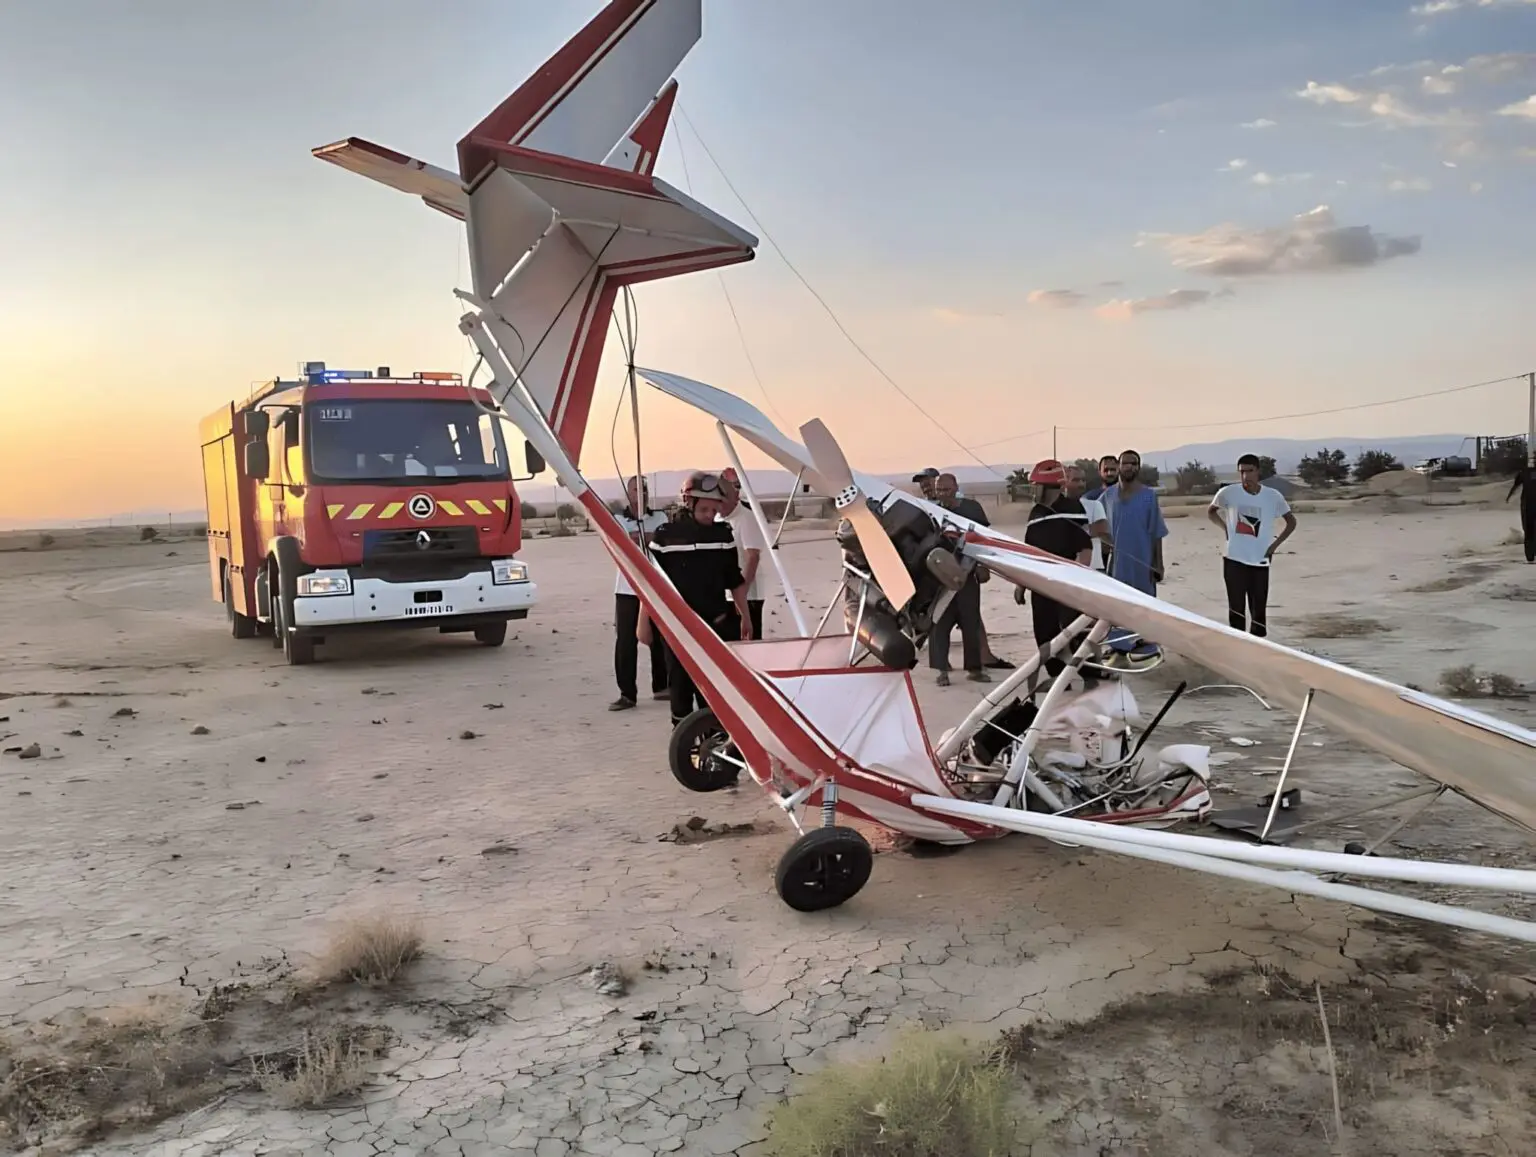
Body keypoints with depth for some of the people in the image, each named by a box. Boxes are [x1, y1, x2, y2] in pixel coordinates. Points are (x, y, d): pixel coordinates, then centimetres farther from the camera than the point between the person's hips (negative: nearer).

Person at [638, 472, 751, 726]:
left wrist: (744, 615, 15)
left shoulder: (722, 533, 3)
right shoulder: (667, 534, -7)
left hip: (716, 623, 3)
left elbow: (734, 580, 12)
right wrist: (644, 621, -2)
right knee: (680, 684, 6)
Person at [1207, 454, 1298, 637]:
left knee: (1259, 610, 6)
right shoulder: (1228, 493, -5)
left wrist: (1275, 544, -1)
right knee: (1236, 609, 2)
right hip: (1234, 559, -1)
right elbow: (1210, 511, 14)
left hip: (1260, 561, 1)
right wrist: (1225, 527, -1)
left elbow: (1291, 522, 9)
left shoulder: (1273, 496, -4)